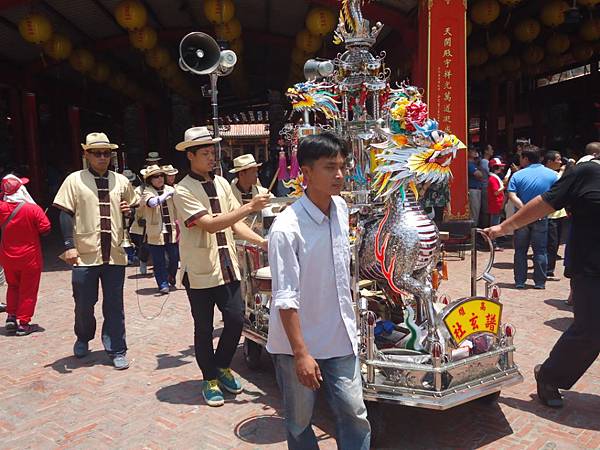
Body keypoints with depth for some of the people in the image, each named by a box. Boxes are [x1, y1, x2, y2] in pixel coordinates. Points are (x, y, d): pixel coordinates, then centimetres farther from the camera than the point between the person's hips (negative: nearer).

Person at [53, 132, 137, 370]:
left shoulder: (121, 181, 8)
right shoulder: (74, 180, -1)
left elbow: (132, 207, 20)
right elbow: (66, 214, -3)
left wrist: (129, 210, -4)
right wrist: (69, 246, -11)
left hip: (115, 254, 2)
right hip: (85, 254, -1)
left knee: (114, 305, 6)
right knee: (84, 304, 11)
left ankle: (117, 350, 16)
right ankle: (83, 339, 39)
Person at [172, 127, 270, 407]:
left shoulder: (222, 184, 7)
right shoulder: (183, 191, -12)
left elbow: (235, 224, 7)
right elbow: (210, 224, -23)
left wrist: (261, 241, -7)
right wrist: (249, 208, -26)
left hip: (227, 265, 5)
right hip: (200, 270, -5)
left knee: (236, 320, 4)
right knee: (204, 329, 9)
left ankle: (222, 367, 31)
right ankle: (210, 380, 29)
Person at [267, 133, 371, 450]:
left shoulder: (341, 208, 0)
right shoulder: (287, 228, -21)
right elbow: (285, 298, -20)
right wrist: (301, 353, -19)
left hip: (340, 339, 5)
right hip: (297, 344, -5)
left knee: (354, 415, 9)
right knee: (299, 423, 13)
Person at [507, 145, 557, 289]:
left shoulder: (517, 175, -6)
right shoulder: (552, 174, -2)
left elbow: (512, 196, -17)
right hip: (541, 218, 1)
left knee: (520, 251, 9)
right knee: (540, 251, 9)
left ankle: (520, 282, 12)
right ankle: (540, 282, 13)